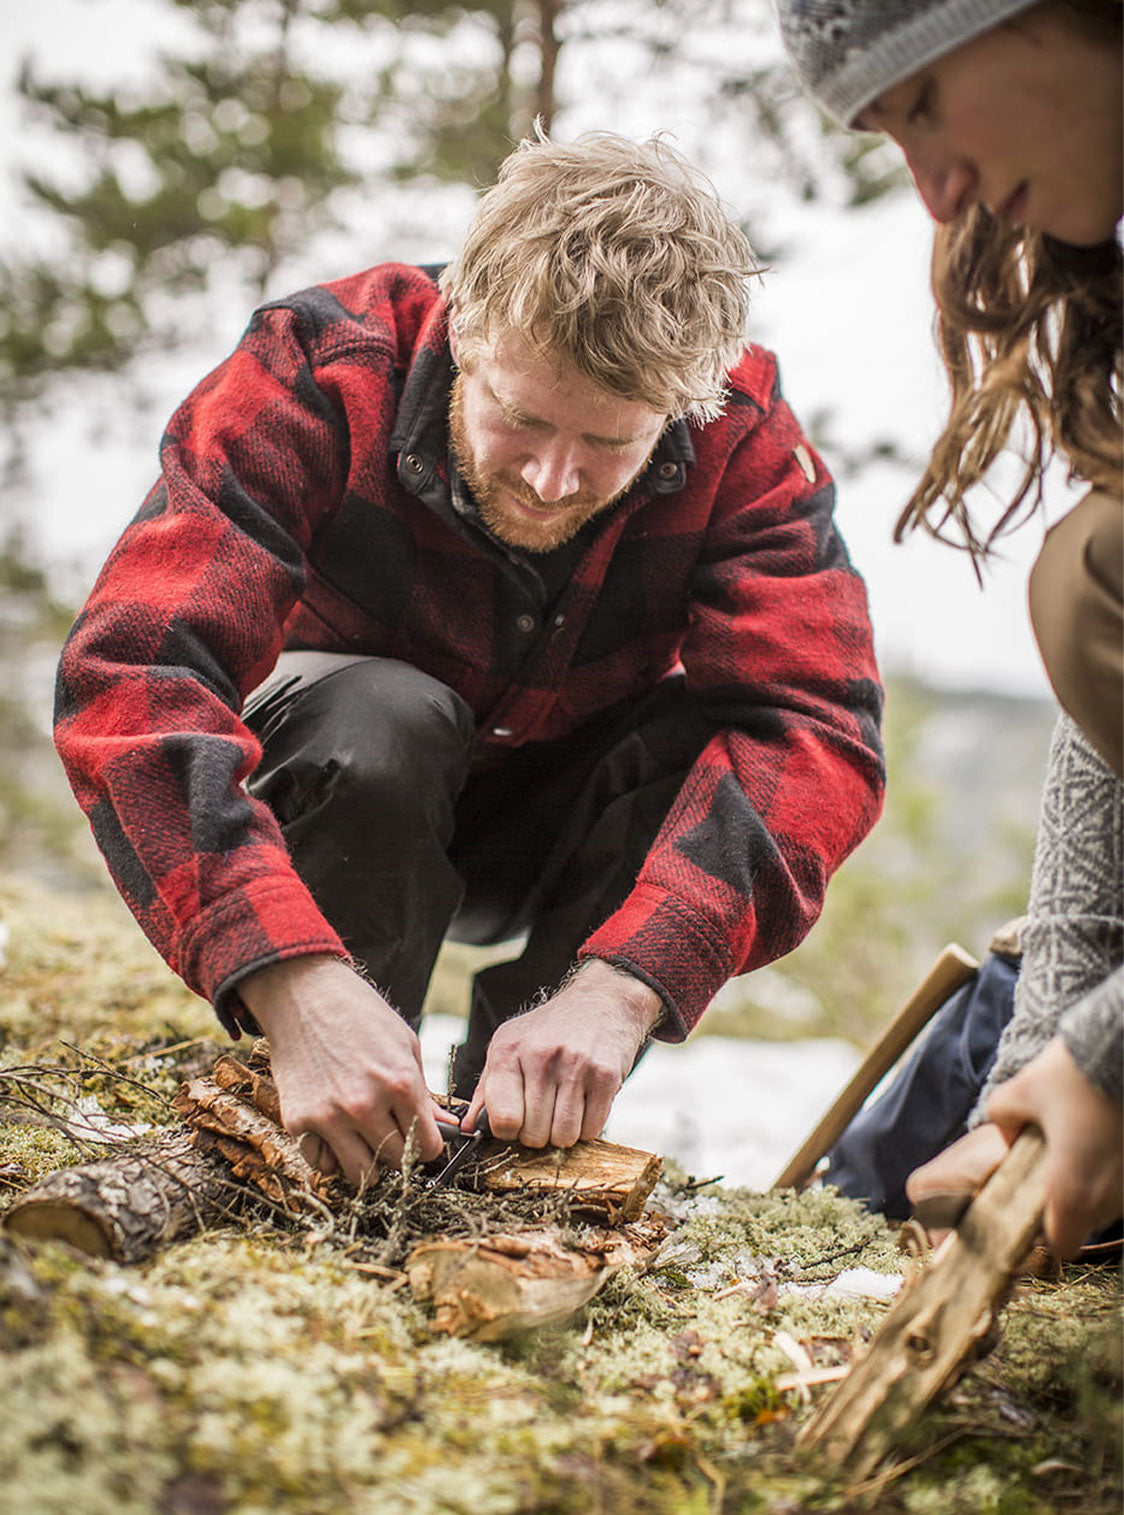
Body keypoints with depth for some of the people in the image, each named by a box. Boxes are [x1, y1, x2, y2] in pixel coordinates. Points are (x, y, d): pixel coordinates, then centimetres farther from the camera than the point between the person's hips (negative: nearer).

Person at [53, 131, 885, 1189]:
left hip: (557, 843, 2)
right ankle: (335, 1139, -13)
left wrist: (617, 989, -49)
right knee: (384, 717, -35)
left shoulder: (742, 437, -24)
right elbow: (131, 676, -40)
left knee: (710, 740, -28)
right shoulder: (317, 373, -30)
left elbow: (812, 724, -33)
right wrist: (294, 980, -55)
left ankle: (511, 1129, -11)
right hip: (326, 806, -2)